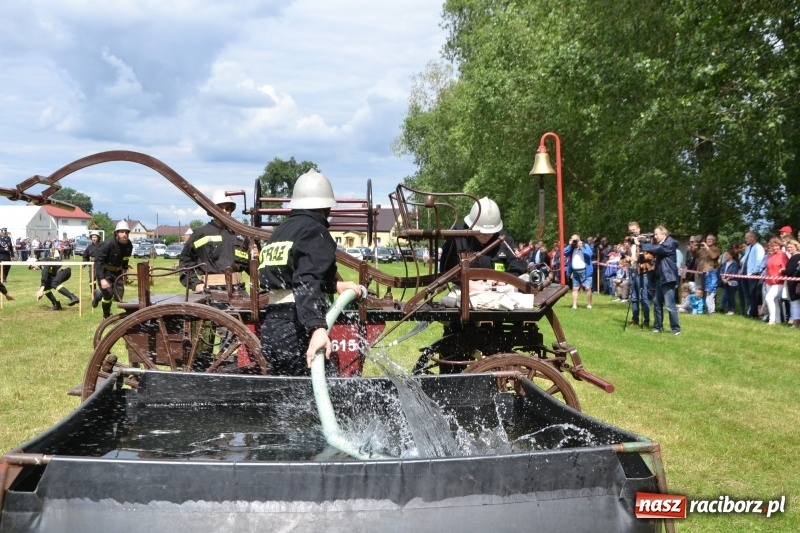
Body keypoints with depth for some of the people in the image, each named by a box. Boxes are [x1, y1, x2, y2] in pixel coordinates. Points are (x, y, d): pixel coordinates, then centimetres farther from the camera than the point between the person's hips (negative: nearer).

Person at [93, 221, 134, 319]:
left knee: (119, 295, -1)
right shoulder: (108, 244, -28)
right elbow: (98, 261, -29)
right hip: (104, 270, -5)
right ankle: (107, 316, 11)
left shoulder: (128, 245, -11)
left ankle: (99, 294, 29)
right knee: (108, 293, -14)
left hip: (117, 270, 6)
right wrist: (102, 279, -35)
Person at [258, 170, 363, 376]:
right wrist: (318, 327, -34)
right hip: (298, 328, -8)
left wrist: (335, 286, 29)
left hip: (270, 325, 9)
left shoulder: (282, 230, 18)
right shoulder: (316, 232, -7)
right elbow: (308, 283, -22)